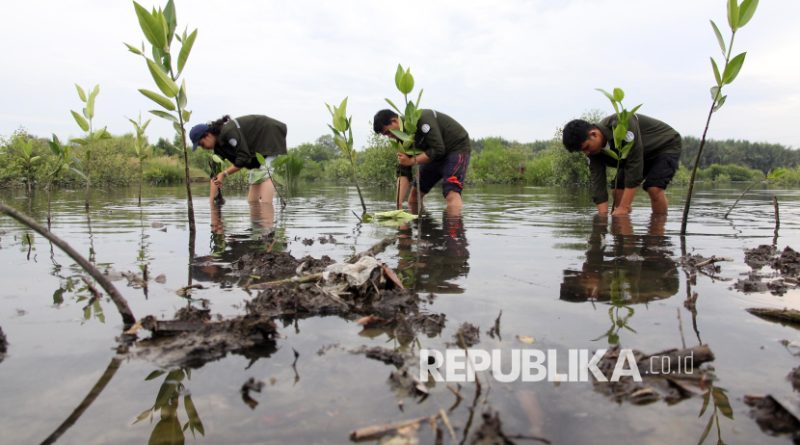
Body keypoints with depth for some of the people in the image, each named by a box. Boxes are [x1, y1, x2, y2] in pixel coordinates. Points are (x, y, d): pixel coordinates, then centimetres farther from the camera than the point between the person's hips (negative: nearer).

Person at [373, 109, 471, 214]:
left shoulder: (421, 119, -27)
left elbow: (438, 150, -30)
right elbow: (403, 173, -8)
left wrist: (412, 160, -24)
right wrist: (399, 204, -17)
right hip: (436, 156, 8)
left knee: (451, 192, -28)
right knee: (415, 193, 7)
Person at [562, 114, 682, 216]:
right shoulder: (593, 150, -18)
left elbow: (635, 164, -39)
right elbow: (598, 185, -18)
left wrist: (624, 208, -39)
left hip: (666, 146, -7)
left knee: (654, 188, -26)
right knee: (618, 190, -7)